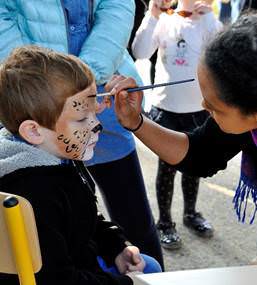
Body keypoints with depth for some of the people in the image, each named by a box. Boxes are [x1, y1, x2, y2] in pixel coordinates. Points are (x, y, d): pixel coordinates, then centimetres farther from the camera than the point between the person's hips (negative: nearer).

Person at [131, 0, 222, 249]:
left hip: (199, 108, 2)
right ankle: (164, 222, 22)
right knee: (167, 165, 7)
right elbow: (140, 53, -15)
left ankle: (191, 213, 36)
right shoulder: (163, 20, -3)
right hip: (166, 107, -1)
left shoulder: (207, 21, -2)